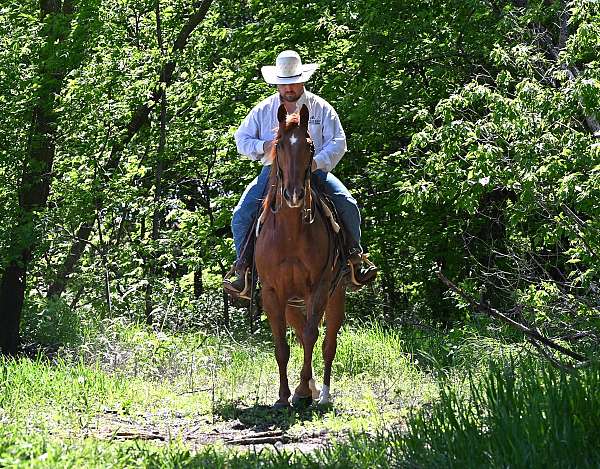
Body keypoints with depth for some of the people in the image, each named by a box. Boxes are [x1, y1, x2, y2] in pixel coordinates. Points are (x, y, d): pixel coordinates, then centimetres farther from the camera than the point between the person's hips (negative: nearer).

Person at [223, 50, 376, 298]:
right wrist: (262, 146, -11)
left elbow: (338, 142, -3)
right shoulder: (262, 110, 8)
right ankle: (243, 264, -3)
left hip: (314, 171, -1)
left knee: (348, 204, -20)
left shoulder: (321, 108, 3)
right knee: (241, 214, -17)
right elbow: (241, 139, 11)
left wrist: (317, 162, -22)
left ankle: (354, 254, 0)